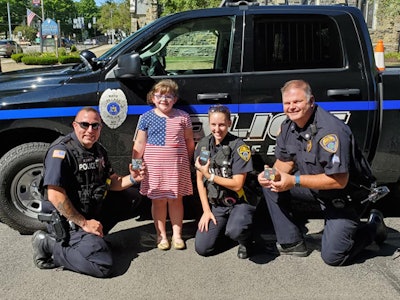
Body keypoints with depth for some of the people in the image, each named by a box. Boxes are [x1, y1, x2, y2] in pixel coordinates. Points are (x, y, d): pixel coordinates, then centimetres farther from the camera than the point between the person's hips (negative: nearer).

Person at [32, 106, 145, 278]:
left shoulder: (98, 150, 8)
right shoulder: (62, 151, -19)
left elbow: (112, 182, 13)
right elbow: (55, 195, -24)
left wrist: (132, 179, -9)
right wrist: (84, 223, -21)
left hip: (94, 210, 9)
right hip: (67, 219, -9)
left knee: (132, 196, 12)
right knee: (102, 265, -22)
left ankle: (94, 235, 7)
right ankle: (50, 244, -5)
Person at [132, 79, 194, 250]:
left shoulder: (182, 117, 3)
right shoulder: (147, 118, 2)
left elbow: (189, 142, 9)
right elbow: (139, 144, 4)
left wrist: (187, 162, 11)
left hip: (177, 166, 0)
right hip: (154, 166, 0)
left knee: (176, 199, 8)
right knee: (158, 200, 7)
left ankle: (177, 234, 21)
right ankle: (161, 235, 20)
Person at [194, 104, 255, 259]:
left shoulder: (238, 146, -14)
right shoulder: (202, 145, 1)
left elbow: (237, 184, -15)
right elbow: (199, 181, 5)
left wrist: (209, 175, -17)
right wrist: (206, 210, 0)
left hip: (239, 203, -4)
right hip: (215, 204, 5)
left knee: (235, 230, -35)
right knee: (202, 248, -5)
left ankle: (245, 240, 2)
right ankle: (222, 226, 24)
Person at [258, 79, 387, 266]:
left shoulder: (331, 131, -31)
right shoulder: (288, 126, -6)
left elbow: (339, 181, -32)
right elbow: (285, 161, 6)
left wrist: (294, 181, -32)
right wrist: (273, 174, -18)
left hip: (343, 196, -7)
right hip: (312, 186, 7)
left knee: (332, 257, -7)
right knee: (270, 185, -8)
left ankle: (373, 226, 20)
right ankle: (292, 243, 2)